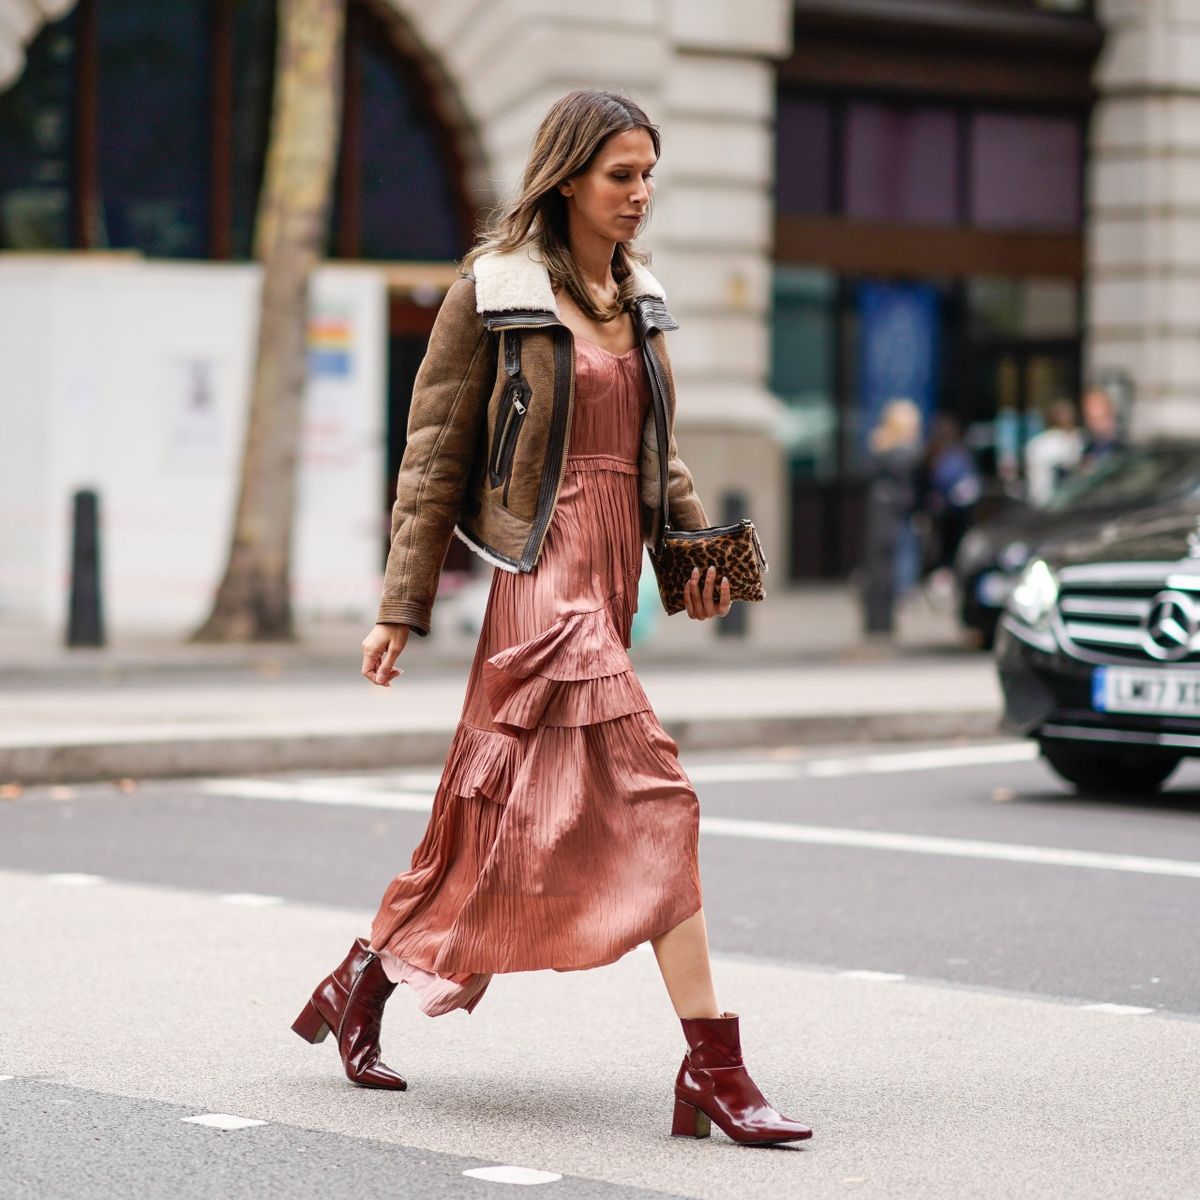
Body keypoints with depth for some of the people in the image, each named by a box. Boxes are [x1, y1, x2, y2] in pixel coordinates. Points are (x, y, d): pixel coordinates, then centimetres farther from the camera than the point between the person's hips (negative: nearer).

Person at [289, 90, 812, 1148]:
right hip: (542, 572, -8)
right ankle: (715, 1070, -16)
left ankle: (364, 984, 30)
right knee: (653, 799, -16)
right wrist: (401, 610, -4)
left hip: (611, 573, 8)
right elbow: (435, 457, -4)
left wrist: (697, 545, 5)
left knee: (506, 809, 13)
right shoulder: (491, 295, -5)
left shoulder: (636, 298, 15)